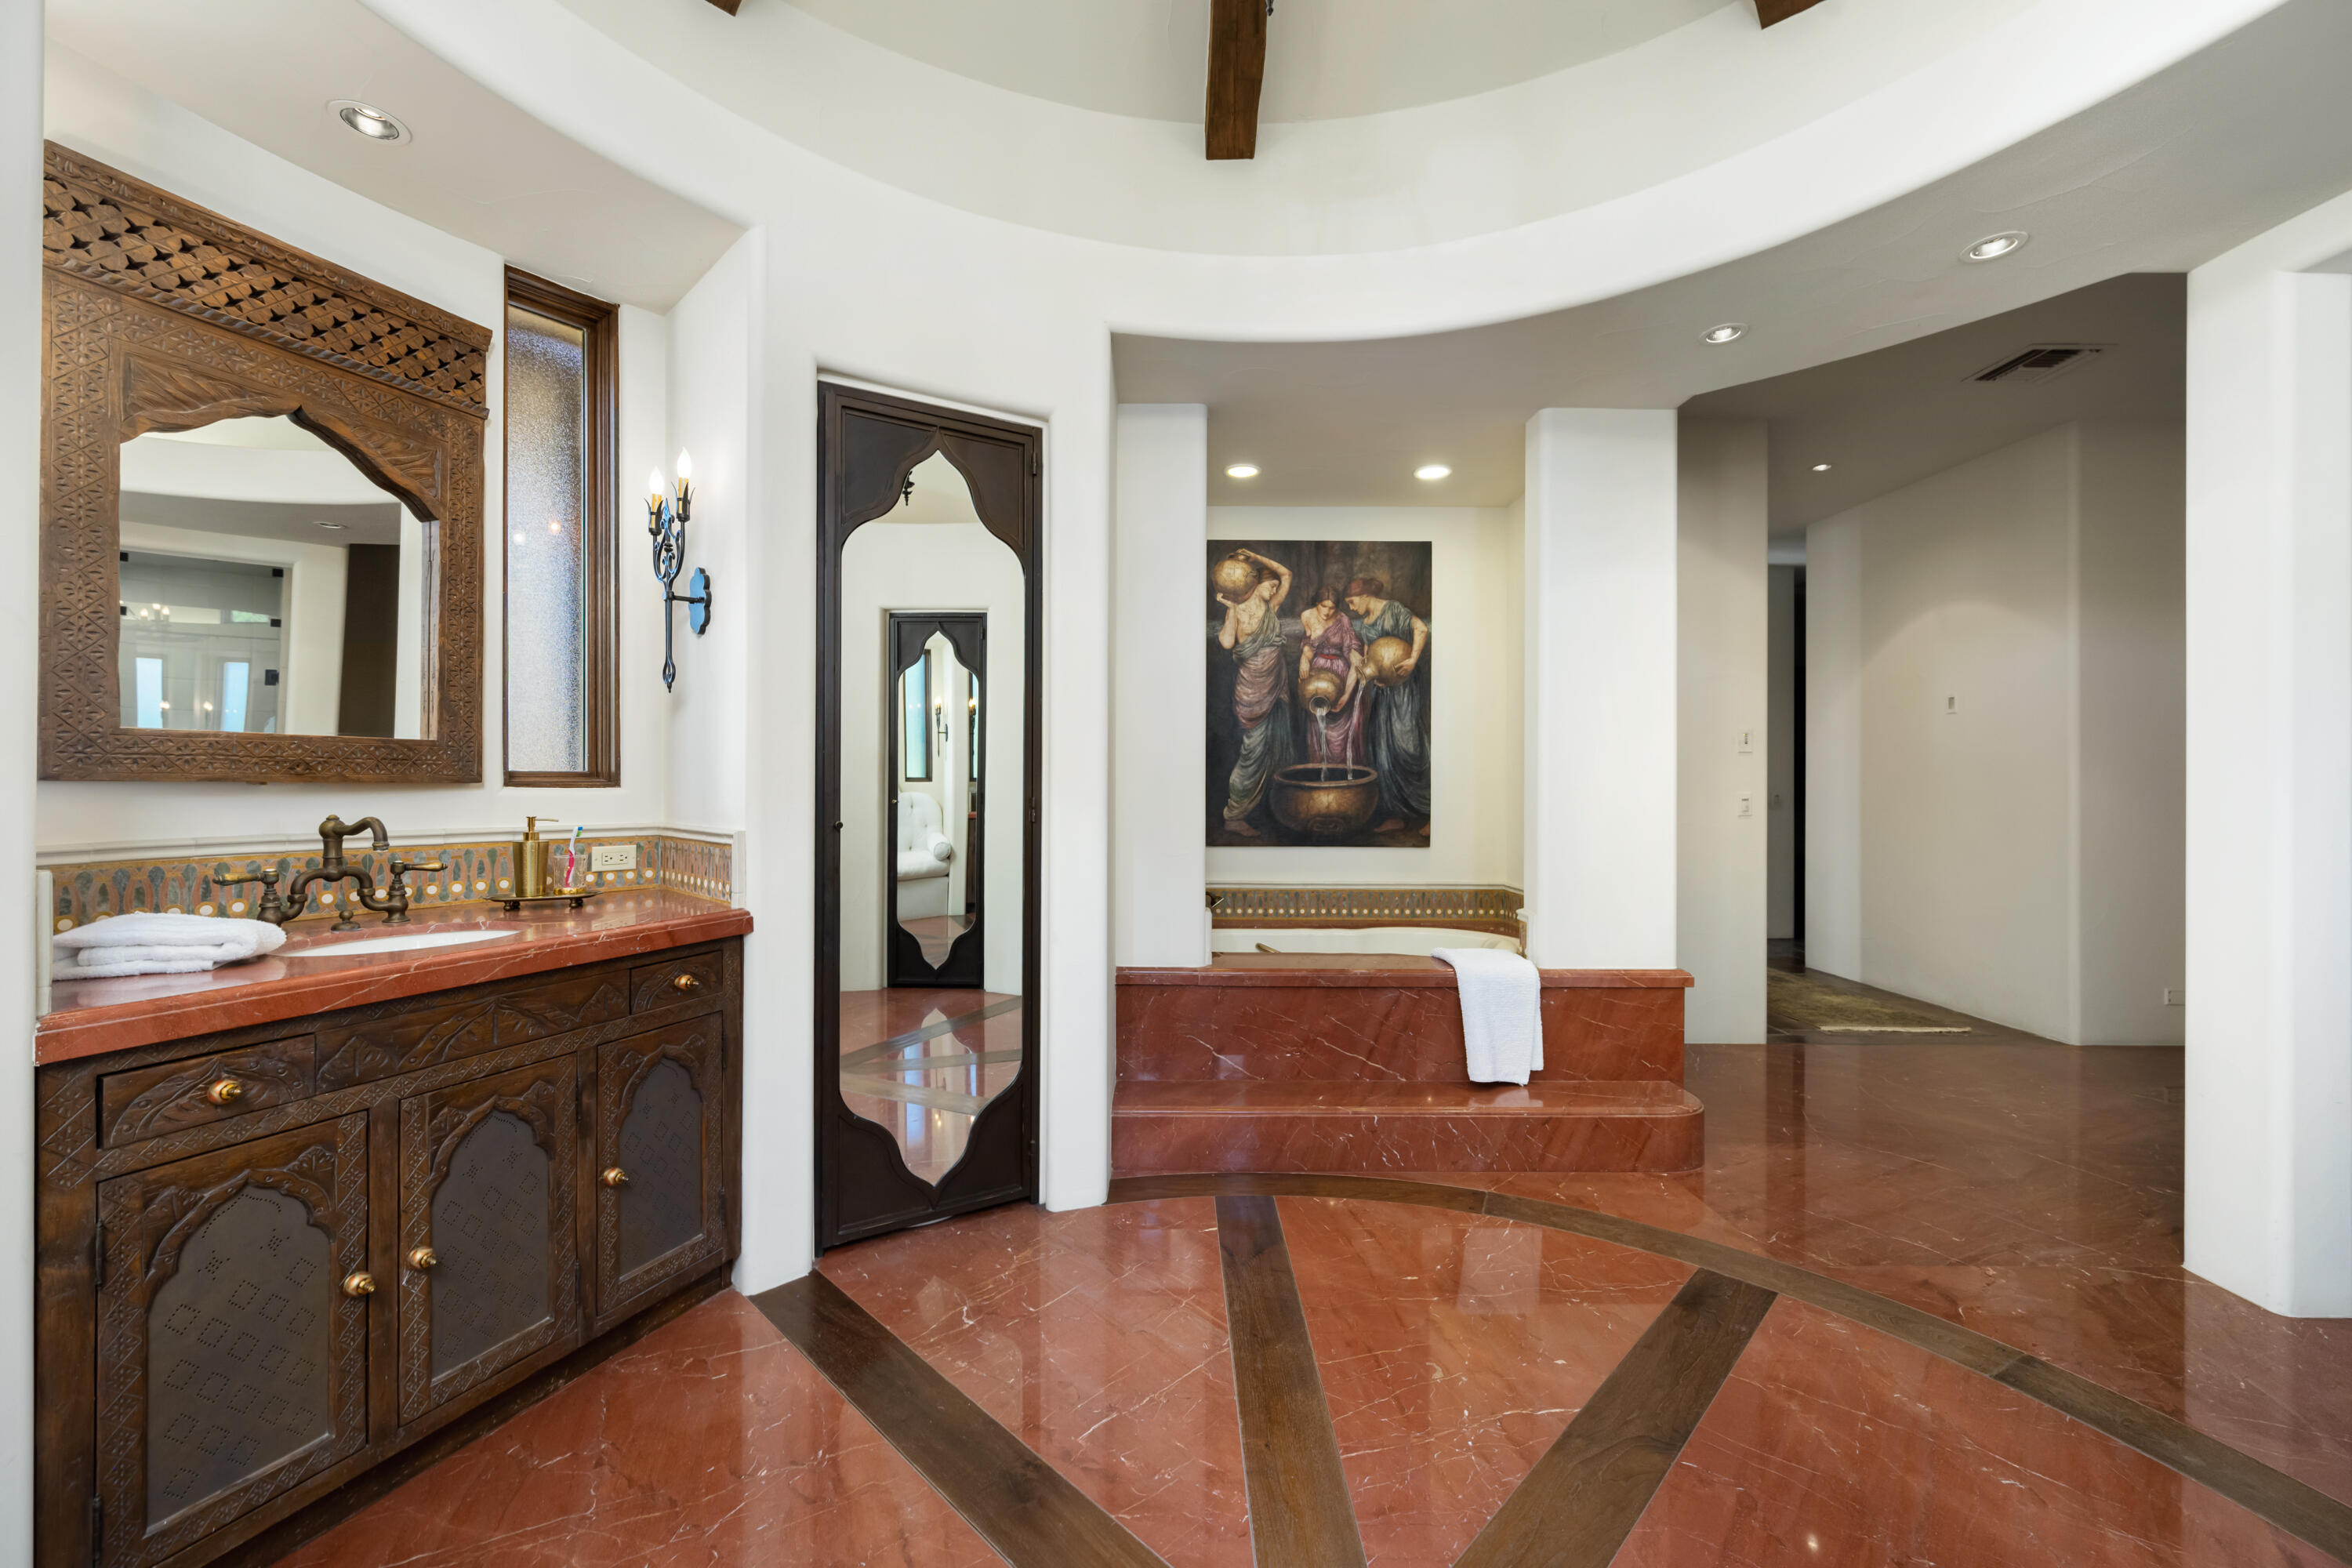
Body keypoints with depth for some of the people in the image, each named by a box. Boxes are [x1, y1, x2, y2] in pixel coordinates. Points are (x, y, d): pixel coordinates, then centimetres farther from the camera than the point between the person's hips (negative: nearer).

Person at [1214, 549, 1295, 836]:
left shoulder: (1272, 609, 8)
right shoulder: (1237, 611, -6)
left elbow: (1286, 573, 9)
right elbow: (1227, 642, -24)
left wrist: (1256, 557, 4)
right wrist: (1231, 608, -14)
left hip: (1275, 689, 6)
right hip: (1252, 691, -6)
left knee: (1276, 747, 9)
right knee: (1254, 751, -4)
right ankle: (1234, 817, 5)